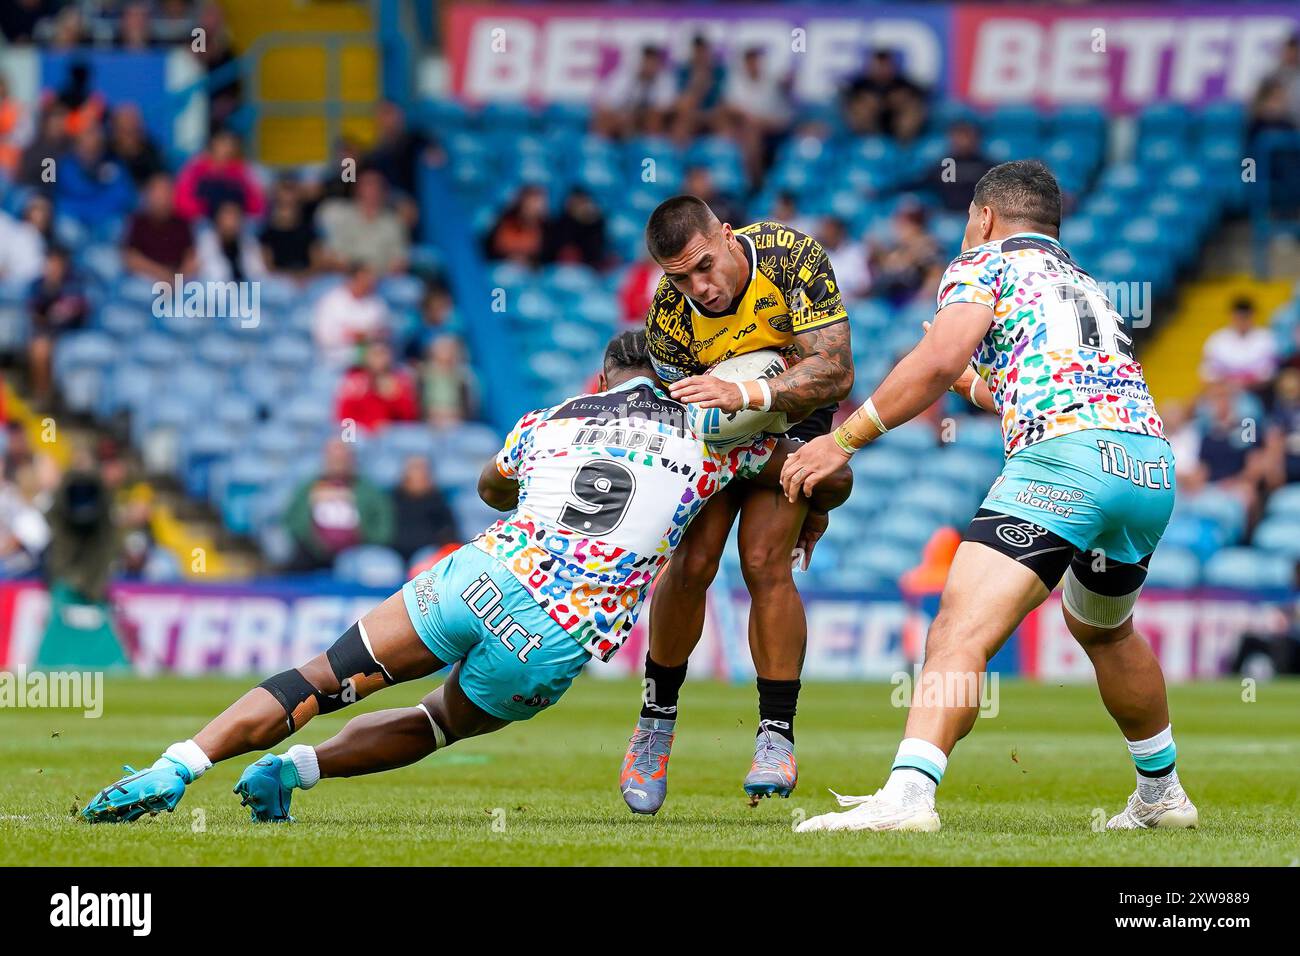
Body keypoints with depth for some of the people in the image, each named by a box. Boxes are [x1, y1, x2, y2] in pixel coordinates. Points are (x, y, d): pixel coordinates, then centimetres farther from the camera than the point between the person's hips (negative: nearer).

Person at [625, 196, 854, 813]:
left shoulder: (792, 255, -32)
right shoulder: (667, 320, -27)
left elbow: (835, 372, -33)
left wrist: (745, 394, -47)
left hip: (794, 413, -1)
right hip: (716, 426, 1)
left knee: (764, 561, -17)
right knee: (692, 561, -12)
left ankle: (777, 737, -8)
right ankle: (657, 719, 9)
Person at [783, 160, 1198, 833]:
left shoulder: (985, 262, 13)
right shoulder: (1087, 286, 35)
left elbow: (938, 360, -5)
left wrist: (844, 439, 0)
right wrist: (974, 385, 60)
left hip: (1066, 459, -8)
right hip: (1155, 468, 8)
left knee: (962, 630, -19)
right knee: (1104, 629, 34)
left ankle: (907, 795, -36)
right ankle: (1162, 794, 44)